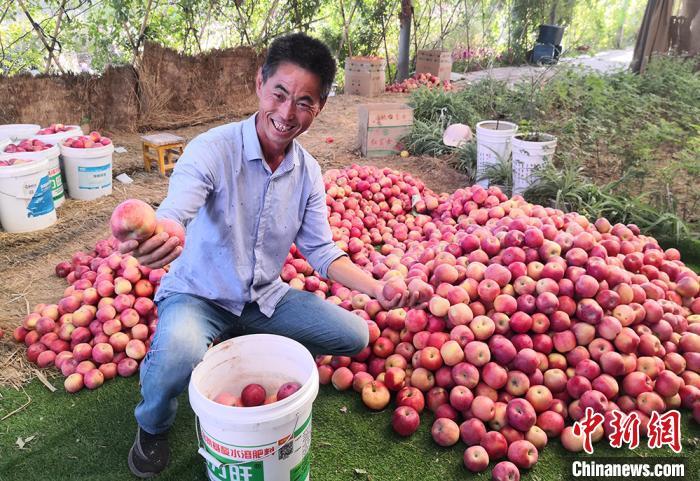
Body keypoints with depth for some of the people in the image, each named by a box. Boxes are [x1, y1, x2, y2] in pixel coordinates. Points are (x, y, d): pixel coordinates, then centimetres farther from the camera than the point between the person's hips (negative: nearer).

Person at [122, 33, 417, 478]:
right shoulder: (212, 150, -22)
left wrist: (376, 287, -18)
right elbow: (171, 218, -37)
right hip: (197, 295, -5)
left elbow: (321, 250, -2)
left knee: (354, 336, -1)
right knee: (178, 357, -36)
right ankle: (153, 426, 2)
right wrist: (151, 242, -62)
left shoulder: (309, 173, -5)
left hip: (264, 297, 5)